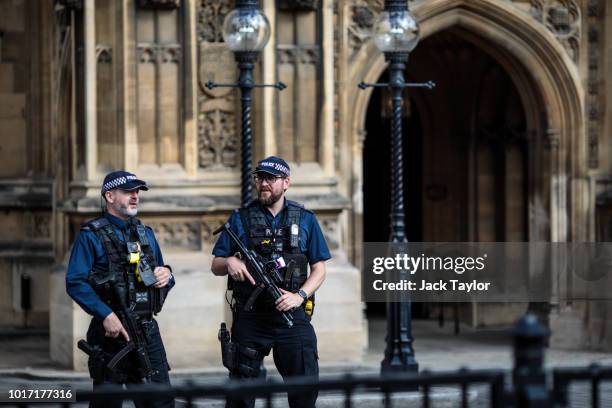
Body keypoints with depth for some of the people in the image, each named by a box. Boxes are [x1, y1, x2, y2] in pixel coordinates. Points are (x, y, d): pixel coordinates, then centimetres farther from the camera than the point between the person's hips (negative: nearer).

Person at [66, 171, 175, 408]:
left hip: (147, 332, 5)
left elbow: (161, 275, 25)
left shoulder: (146, 234, 17)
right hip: (111, 332, -5)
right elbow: (75, 282, -11)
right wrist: (106, 315, -19)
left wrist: (166, 275, 0)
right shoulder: (91, 236, -3)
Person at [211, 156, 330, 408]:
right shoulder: (240, 219, 7)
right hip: (249, 319, 0)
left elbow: (319, 268, 7)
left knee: (305, 388, -3)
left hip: (292, 316, 0)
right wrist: (229, 262, -14)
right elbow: (215, 267, 9)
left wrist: (299, 296, -10)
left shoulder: (305, 220, 8)